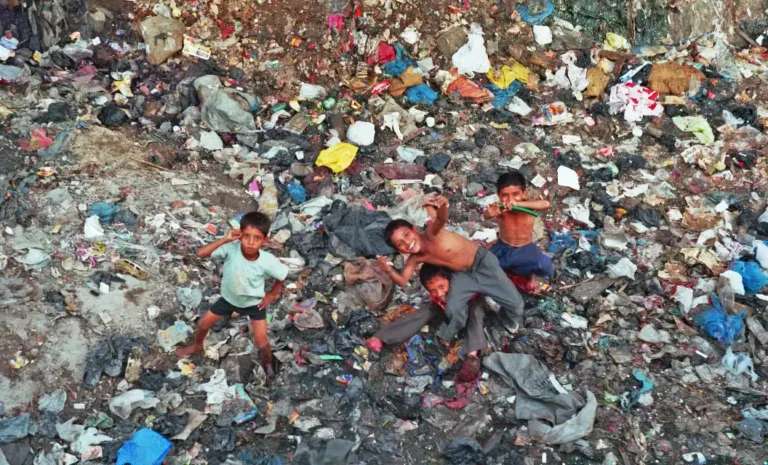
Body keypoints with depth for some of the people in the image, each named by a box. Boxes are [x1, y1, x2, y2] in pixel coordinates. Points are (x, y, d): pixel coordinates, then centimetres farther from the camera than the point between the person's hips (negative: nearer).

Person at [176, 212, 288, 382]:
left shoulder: (267, 261, -34)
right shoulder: (231, 248, -33)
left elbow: (283, 275, -15)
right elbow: (201, 253, -39)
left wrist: (272, 294, -7)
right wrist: (225, 239, -46)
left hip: (255, 302, -2)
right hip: (229, 298, 2)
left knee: (261, 342, 2)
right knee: (203, 323, 17)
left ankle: (268, 362, 38)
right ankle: (197, 346, 52)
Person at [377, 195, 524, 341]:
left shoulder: (431, 232, -30)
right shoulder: (415, 259, -13)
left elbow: (441, 219, -52)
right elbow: (402, 281, -13)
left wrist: (443, 206, -75)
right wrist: (389, 270, -33)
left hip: (482, 261, -4)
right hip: (462, 275, 4)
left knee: (515, 302, -4)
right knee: (453, 310, -19)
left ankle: (510, 321, 33)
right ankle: (447, 336, 15)